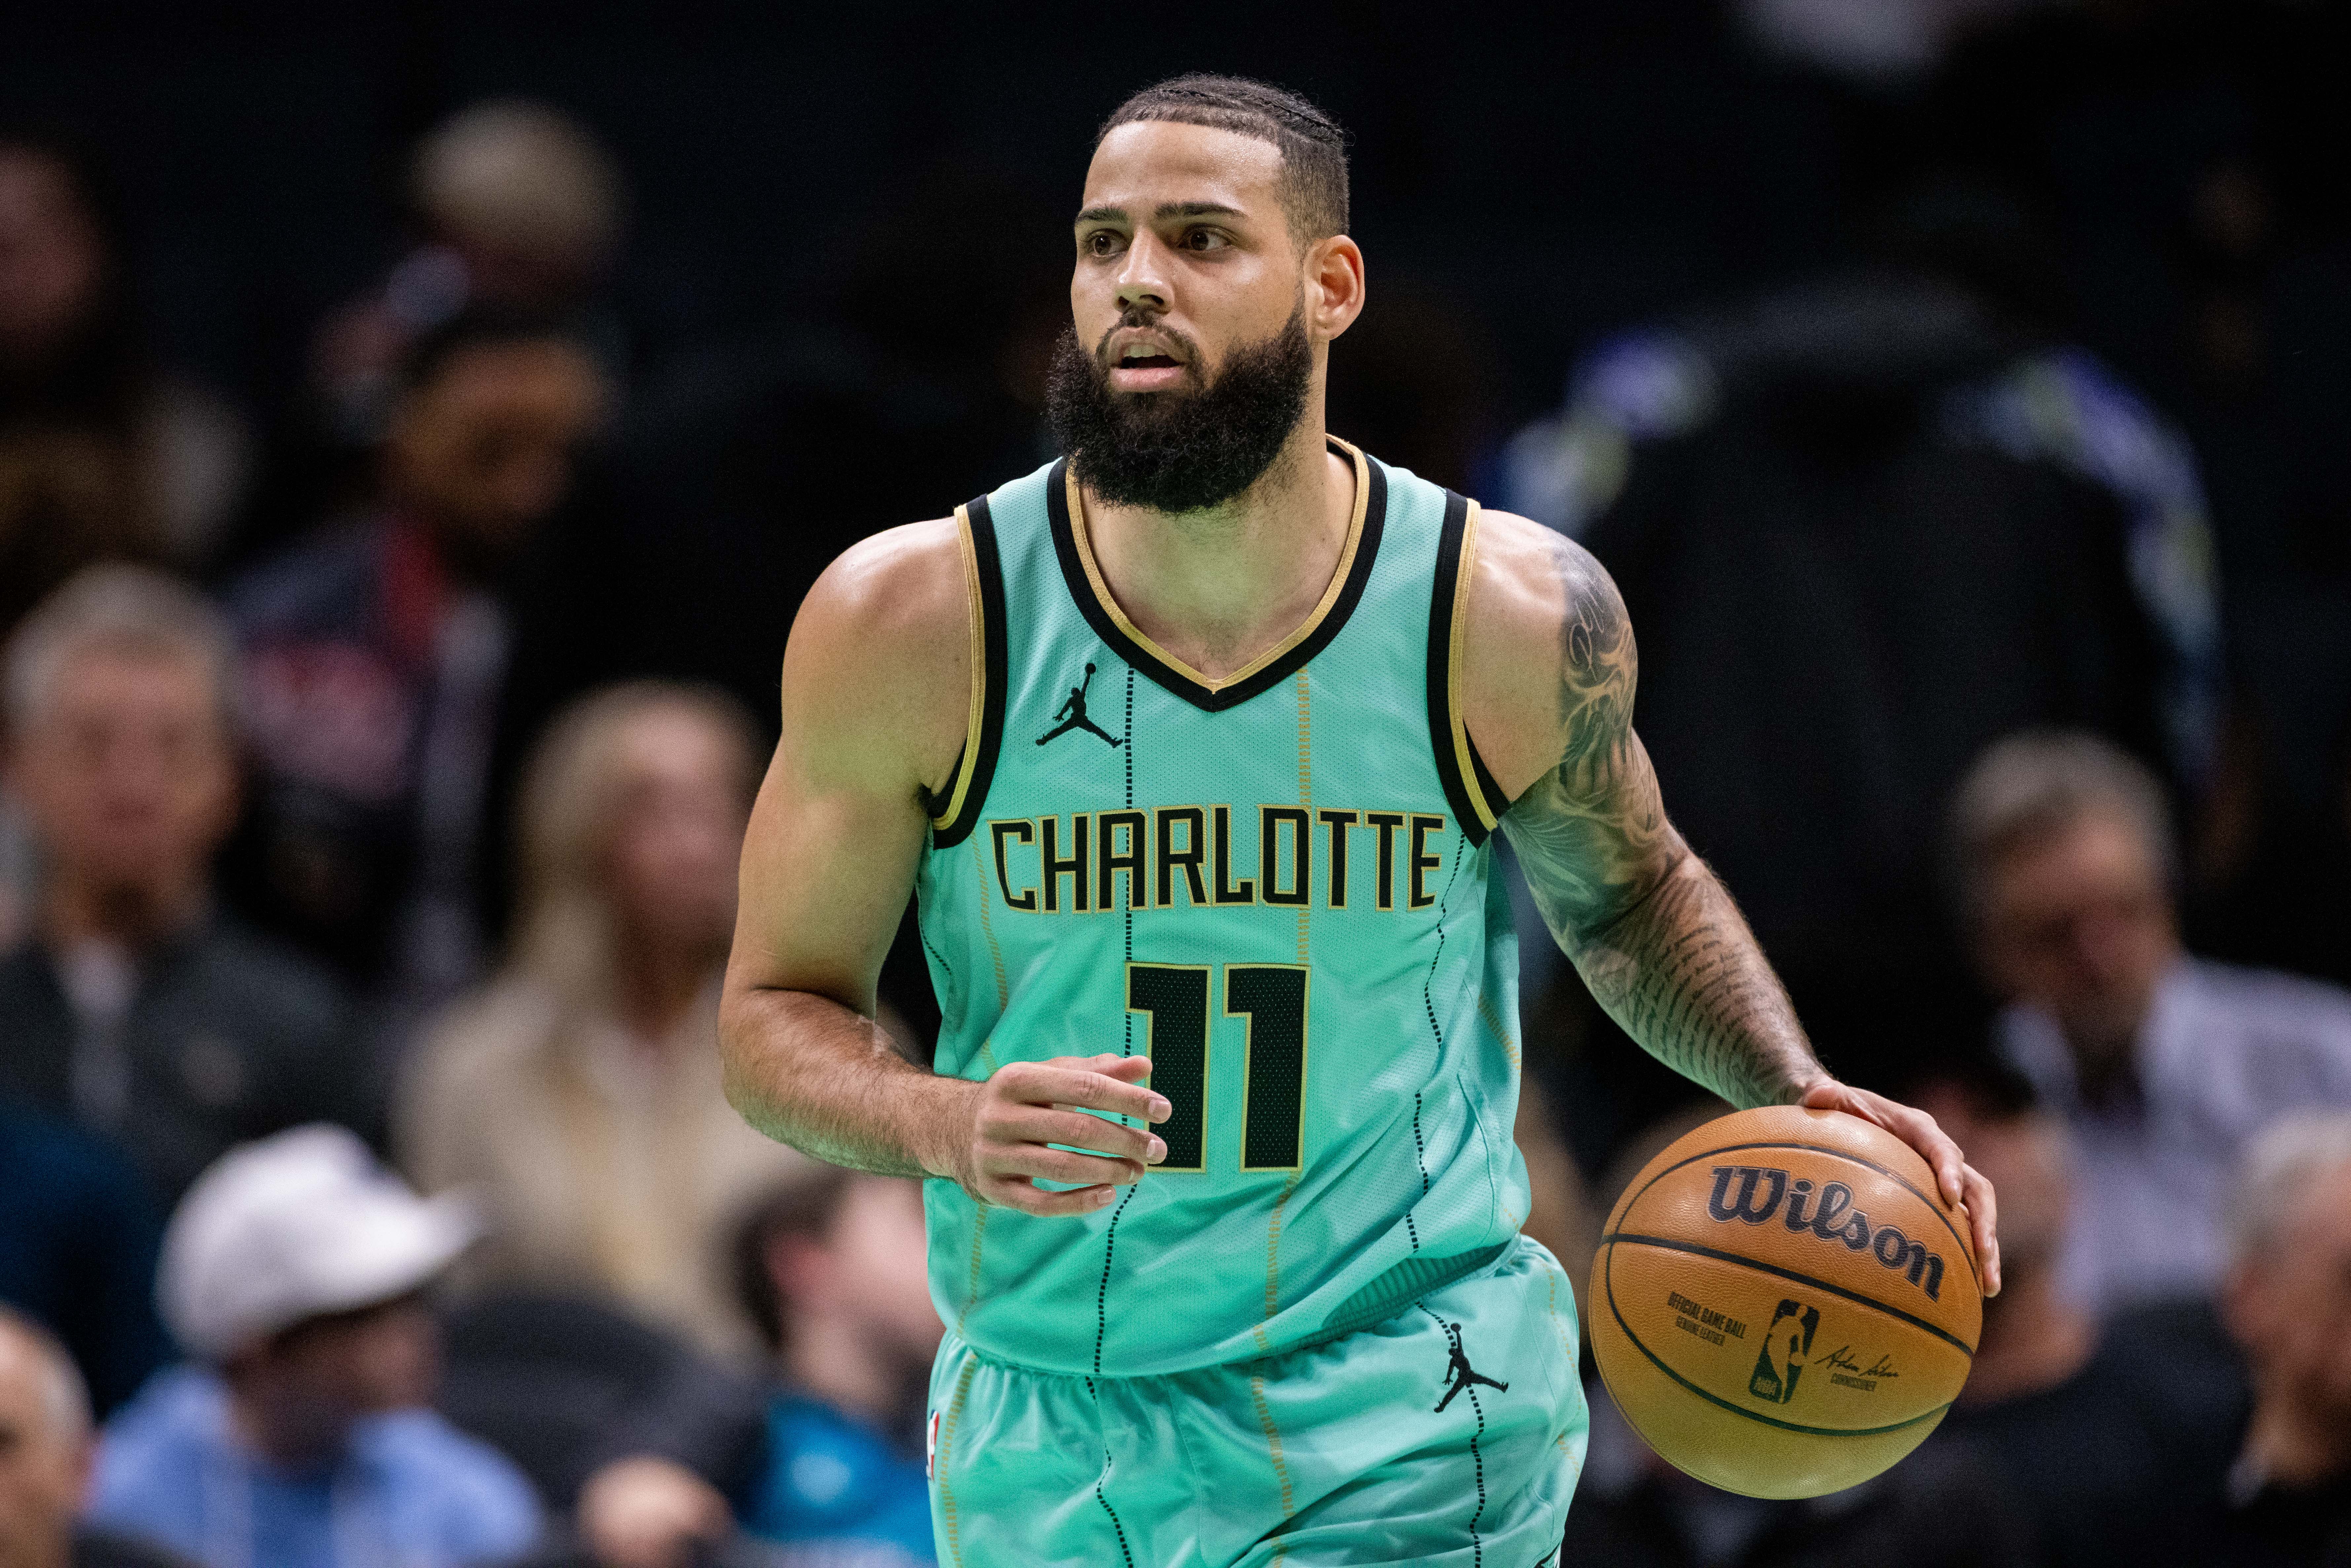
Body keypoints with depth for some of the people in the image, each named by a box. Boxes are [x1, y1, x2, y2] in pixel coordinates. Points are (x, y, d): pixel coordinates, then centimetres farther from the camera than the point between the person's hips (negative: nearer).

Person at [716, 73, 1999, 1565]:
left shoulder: (1518, 618, -8)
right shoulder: (909, 625, -11)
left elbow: (1630, 894, 14)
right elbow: (776, 1016, -2)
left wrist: (1796, 1099, -4)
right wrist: (952, 1127, -23)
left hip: (1404, 1439, -2)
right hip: (1044, 1434, 2)